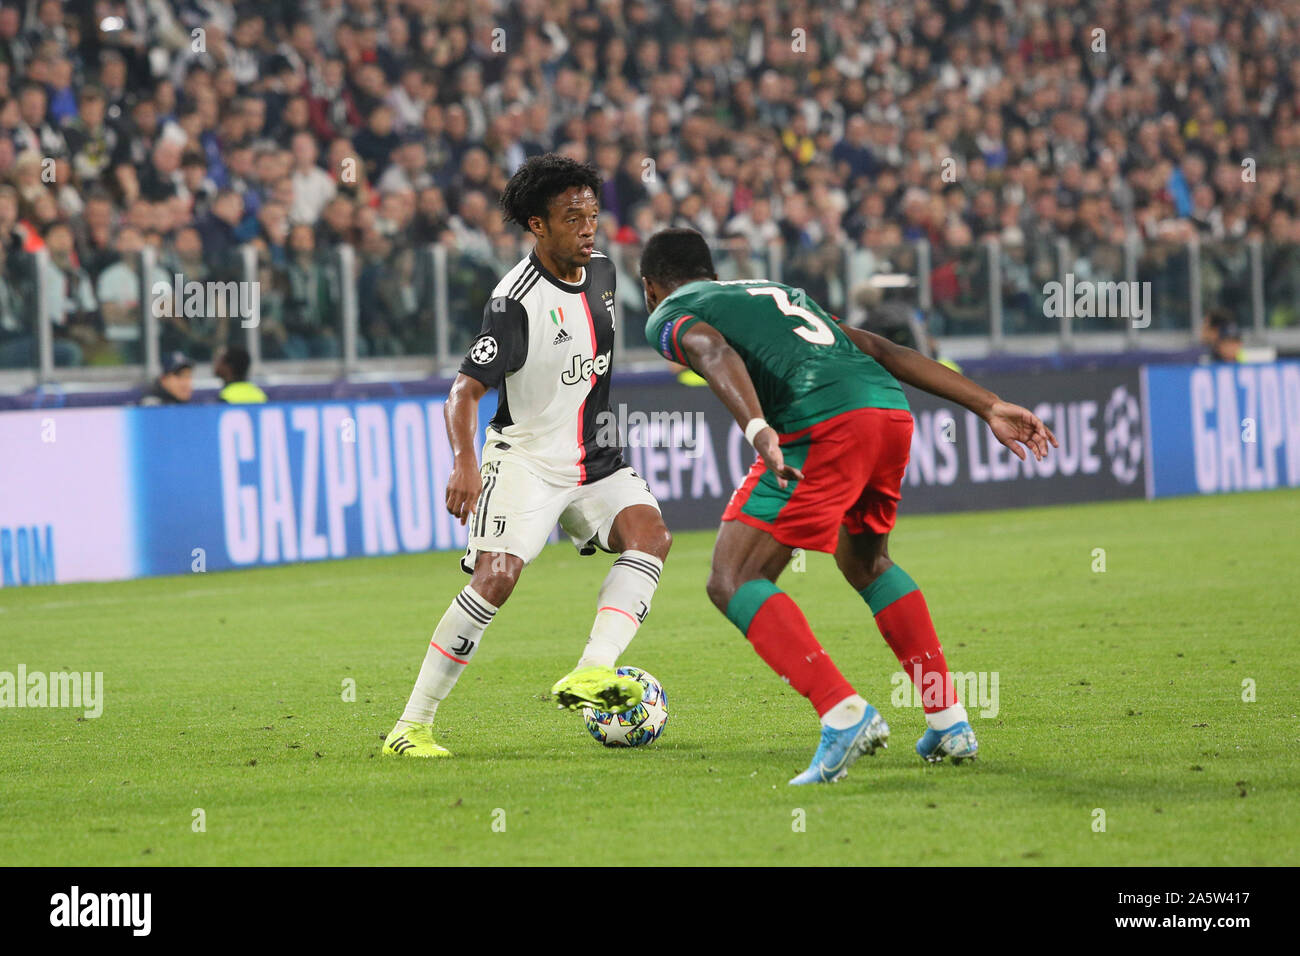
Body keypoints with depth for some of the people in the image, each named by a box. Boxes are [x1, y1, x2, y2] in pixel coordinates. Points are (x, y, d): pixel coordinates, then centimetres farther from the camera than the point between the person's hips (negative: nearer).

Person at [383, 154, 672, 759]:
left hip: (594, 460, 7)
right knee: (498, 575, -21)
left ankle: (591, 674, -33)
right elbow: (464, 391, -24)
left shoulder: (602, 272, 5)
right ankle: (412, 725, -13)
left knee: (650, 530, -20)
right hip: (526, 459, -7)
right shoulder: (516, 301, -18)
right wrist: (464, 463, -40)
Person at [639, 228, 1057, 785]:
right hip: (891, 408, 7)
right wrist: (988, 406, 25)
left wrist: (758, 431, -25)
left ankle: (844, 714, -19)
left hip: (821, 422, -7)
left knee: (733, 585, -1)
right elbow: (882, 350, 29)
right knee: (866, 563, 30)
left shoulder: (668, 316, 17)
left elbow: (716, 351, -7)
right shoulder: (776, 291, 37)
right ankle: (949, 722, 24)